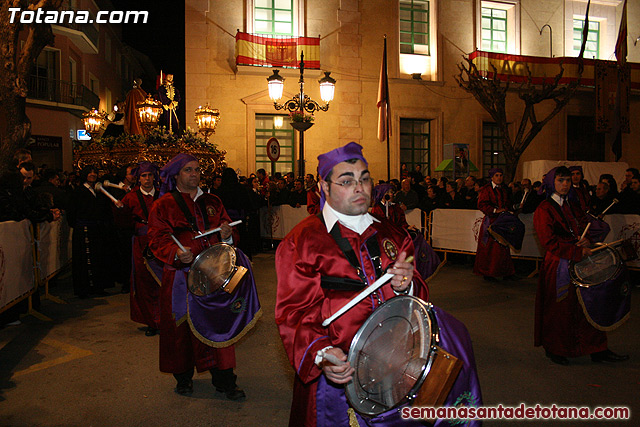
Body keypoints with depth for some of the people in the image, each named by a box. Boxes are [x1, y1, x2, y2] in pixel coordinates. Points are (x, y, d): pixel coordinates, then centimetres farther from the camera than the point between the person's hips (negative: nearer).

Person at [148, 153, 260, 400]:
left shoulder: (212, 202, 14)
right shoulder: (164, 206, 3)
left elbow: (229, 232, 13)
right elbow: (157, 240, -5)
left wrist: (226, 235, -11)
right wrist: (177, 253, -24)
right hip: (181, 275, -2)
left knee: (218, 324, 0)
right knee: (182, 326, 7)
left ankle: (224, 380, 11)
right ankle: (183, 377, 28)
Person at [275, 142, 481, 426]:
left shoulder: (391, 235, 12)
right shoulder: (301, 242, -3)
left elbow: (420, 297, 13)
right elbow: (295, 312, -6)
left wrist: (405, 286, -11)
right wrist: (321, 353, -23)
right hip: (338, 374, -4)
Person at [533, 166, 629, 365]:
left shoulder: (573, 205, 12)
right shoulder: (544, 209, -10)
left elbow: (585, 224, 13)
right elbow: (550, 242, -16)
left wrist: (586, 239, -10)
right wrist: (579, 251, -20)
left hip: (580, 264, 6)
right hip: (558, 265, -6)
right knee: (559, 308, 4)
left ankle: (597, 349, 20)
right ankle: (554, 349, 23)